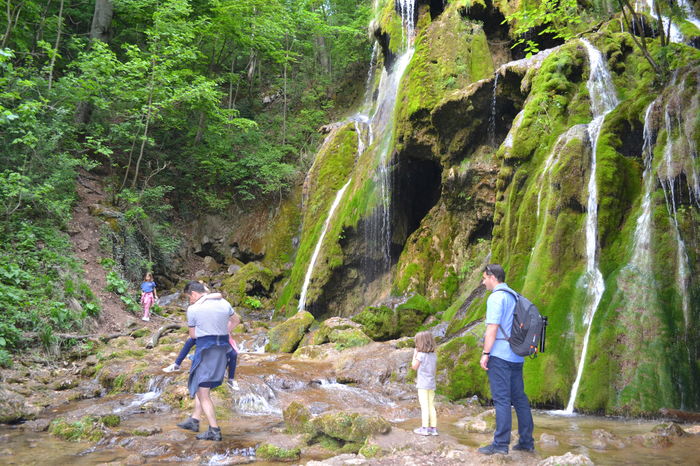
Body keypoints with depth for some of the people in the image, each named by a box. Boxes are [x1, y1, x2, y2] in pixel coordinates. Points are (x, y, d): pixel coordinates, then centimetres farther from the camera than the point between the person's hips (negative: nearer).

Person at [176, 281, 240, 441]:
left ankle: (214, 431, -1)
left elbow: (192, 335, 0)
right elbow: (236, 320, 21)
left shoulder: (193, 309, -10)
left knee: (202, 392, 1)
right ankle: (194, 419, 28)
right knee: (202, 387, 21)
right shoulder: (223, 303, 5)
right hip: (222, 350, 7)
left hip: (205, 350, -7)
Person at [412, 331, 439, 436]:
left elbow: (414, 367, -3)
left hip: (422, 385, -6)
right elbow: (435, 369, 12)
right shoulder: (434, 355, 5)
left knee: (424, 406, -2)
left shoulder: (421, 355, -14)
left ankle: (425, 428, 2)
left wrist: (415, 354, 4)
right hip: (432, 384, 6)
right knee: (431, 406, 11)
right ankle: (433, 428, 15)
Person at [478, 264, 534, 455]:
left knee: (501, 399, -7)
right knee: (519, 398, 11)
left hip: (499, 355, -8)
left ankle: (501, 443, -5)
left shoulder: (496, 297, -11)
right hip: (516, 356, 8)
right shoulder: (514, 297, 15)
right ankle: (526, 441, 16)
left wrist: (485, 353, -13)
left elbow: (492, 328, -16)